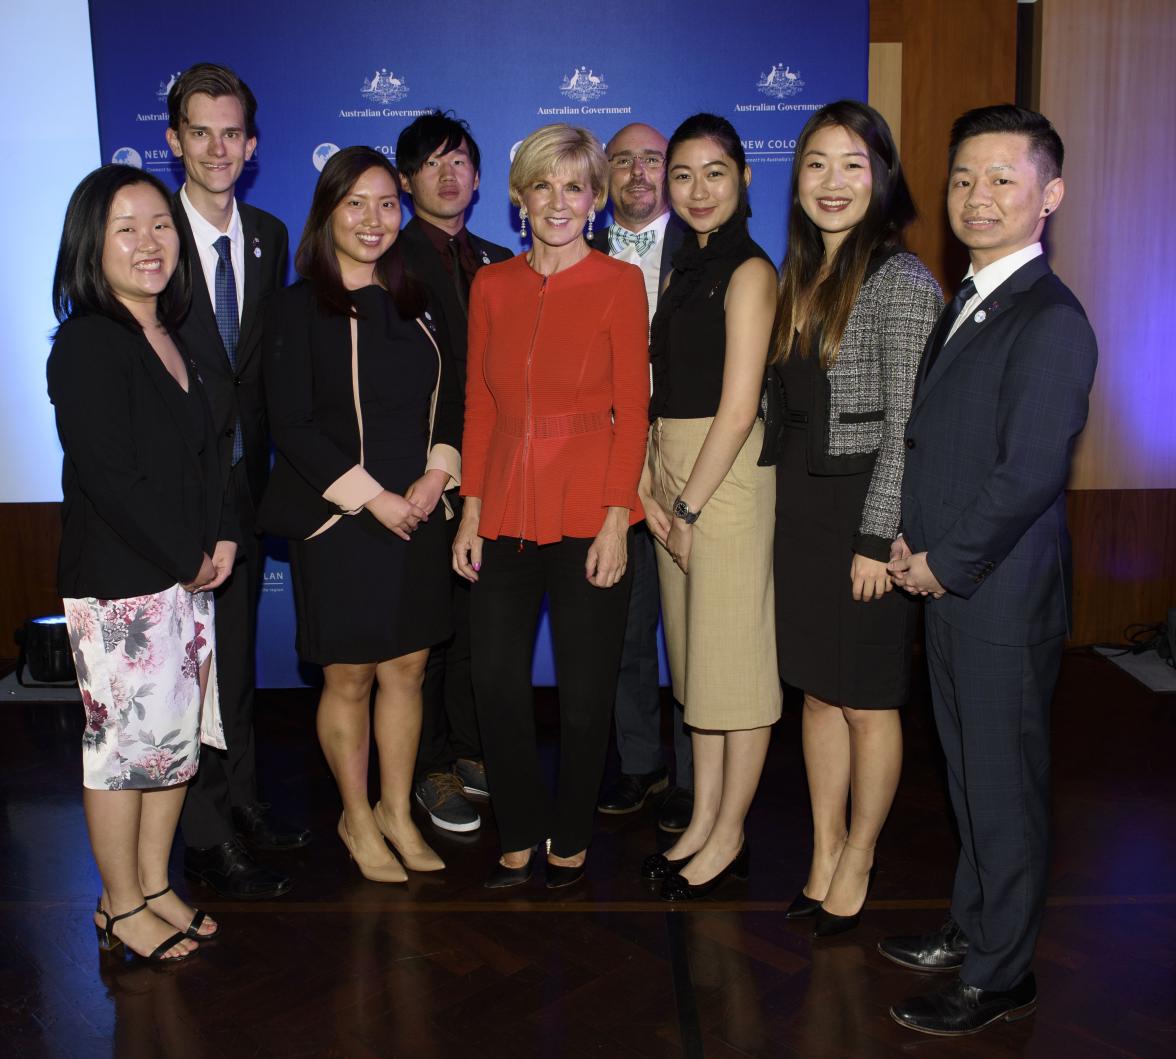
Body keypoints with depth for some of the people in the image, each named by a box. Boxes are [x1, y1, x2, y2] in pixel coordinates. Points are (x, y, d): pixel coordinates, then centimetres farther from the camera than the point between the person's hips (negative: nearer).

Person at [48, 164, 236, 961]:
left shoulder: (171, 337, 11)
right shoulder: (86, 344, -13)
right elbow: (107, 474, -19)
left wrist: (222, 537, 1)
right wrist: (187, 558, -12)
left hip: (190, 574, 8)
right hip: (117, 582, -8)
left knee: (180, 733, 13)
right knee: (125, 739, 3)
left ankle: (156, 885, 29)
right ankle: (121, 907, 21)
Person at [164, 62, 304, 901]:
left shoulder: (269, 237, 8)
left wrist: (258, 447, 4)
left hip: (244, 475, 6)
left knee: (238, 651, 17)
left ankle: (243, 802, 33)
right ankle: (211, 838, 15)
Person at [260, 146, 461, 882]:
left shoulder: (413, 303, 10)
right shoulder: (300, 308, -5)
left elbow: (449, 401, 12)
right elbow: (292, 425, -10)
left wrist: (438, 471, -6)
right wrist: (371, 497, -14)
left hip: (418, 514, 4)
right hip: (340, 518, -4)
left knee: (406, 669, 10)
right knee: (349, 678, 6)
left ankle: (398, 811, 28)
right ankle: (357, 818, 26)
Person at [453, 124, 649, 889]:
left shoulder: (619, 283, -2)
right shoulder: (491, 286, 9)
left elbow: (633, 409, -5)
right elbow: (478, 405, 10)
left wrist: (616, 519, -11)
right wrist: (471, 510, 4)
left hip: (589, 511, -3)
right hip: (507, 510, 4)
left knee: (585, 692, 6)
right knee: (496, 683, 4)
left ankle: (571, 837, 28)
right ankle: (521, 833, 26)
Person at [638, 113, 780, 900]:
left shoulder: (748, 272, -10)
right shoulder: (684, 268, 15)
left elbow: (737, 406, -16)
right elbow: (664, 392, 12)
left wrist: (690, 506, -12)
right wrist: (647, 482, 1)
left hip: (728, 476, -9)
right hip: (671, 478, 9)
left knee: (736, 658, 2)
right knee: (694, 654, 14)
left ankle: (729, 836, 17)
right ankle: (703, 822, 27)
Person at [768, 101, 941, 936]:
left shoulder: (903, 282, -12)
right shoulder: (802, 275, 11)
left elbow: (907, 427, -14)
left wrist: (877, 538, -16)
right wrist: (794, 504, 11)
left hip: (864, 509, -7)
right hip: (800, 503, 7)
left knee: (867, 702, 6)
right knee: (818, 691, 14)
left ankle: (857, 867, 24)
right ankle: (824, 857, 28)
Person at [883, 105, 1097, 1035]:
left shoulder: (1051, 321, -17)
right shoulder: (966, 303, 13)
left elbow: (1029, 472, -22)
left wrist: (946, 564, -13)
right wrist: (914, 541, 3)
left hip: (1003, 599, -8)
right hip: (950, 586, 9)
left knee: (1005, 786, 5)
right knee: (969, 773, 20)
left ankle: (999, 976, 22)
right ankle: (973, 926, 38)